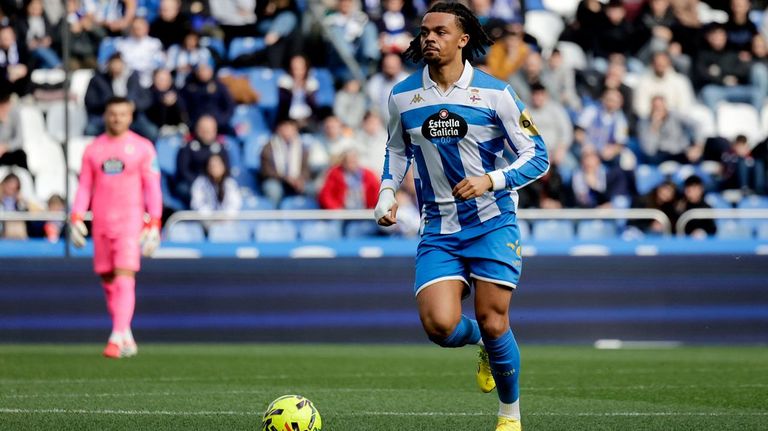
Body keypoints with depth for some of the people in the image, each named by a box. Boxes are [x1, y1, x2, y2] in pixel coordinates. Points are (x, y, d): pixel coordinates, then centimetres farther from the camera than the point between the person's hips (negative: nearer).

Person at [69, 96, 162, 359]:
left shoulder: (142, 148, 2)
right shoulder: (93, 149, 11)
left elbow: (153, 189, 1)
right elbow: (84, 187, 13)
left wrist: (154, 225, -5)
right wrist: (76, 219, 2)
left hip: (130, 221, -4)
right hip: (101, 223, 4)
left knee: (124, 278, -15)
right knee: (107, 280, 7)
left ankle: (118, 337, -20)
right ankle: (126, 337, 19)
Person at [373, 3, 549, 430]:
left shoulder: (495, 93, -6)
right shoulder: (403, 96, 3)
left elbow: (537, 156, -3)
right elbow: (397, 149, 22)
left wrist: (490, 181, -18)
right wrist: (387, 194, 6)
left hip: (492, 223, -2)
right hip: (438, 230, 2)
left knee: (493, 323, -8)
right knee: (440, 326, -16)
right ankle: (481, 341, 22)